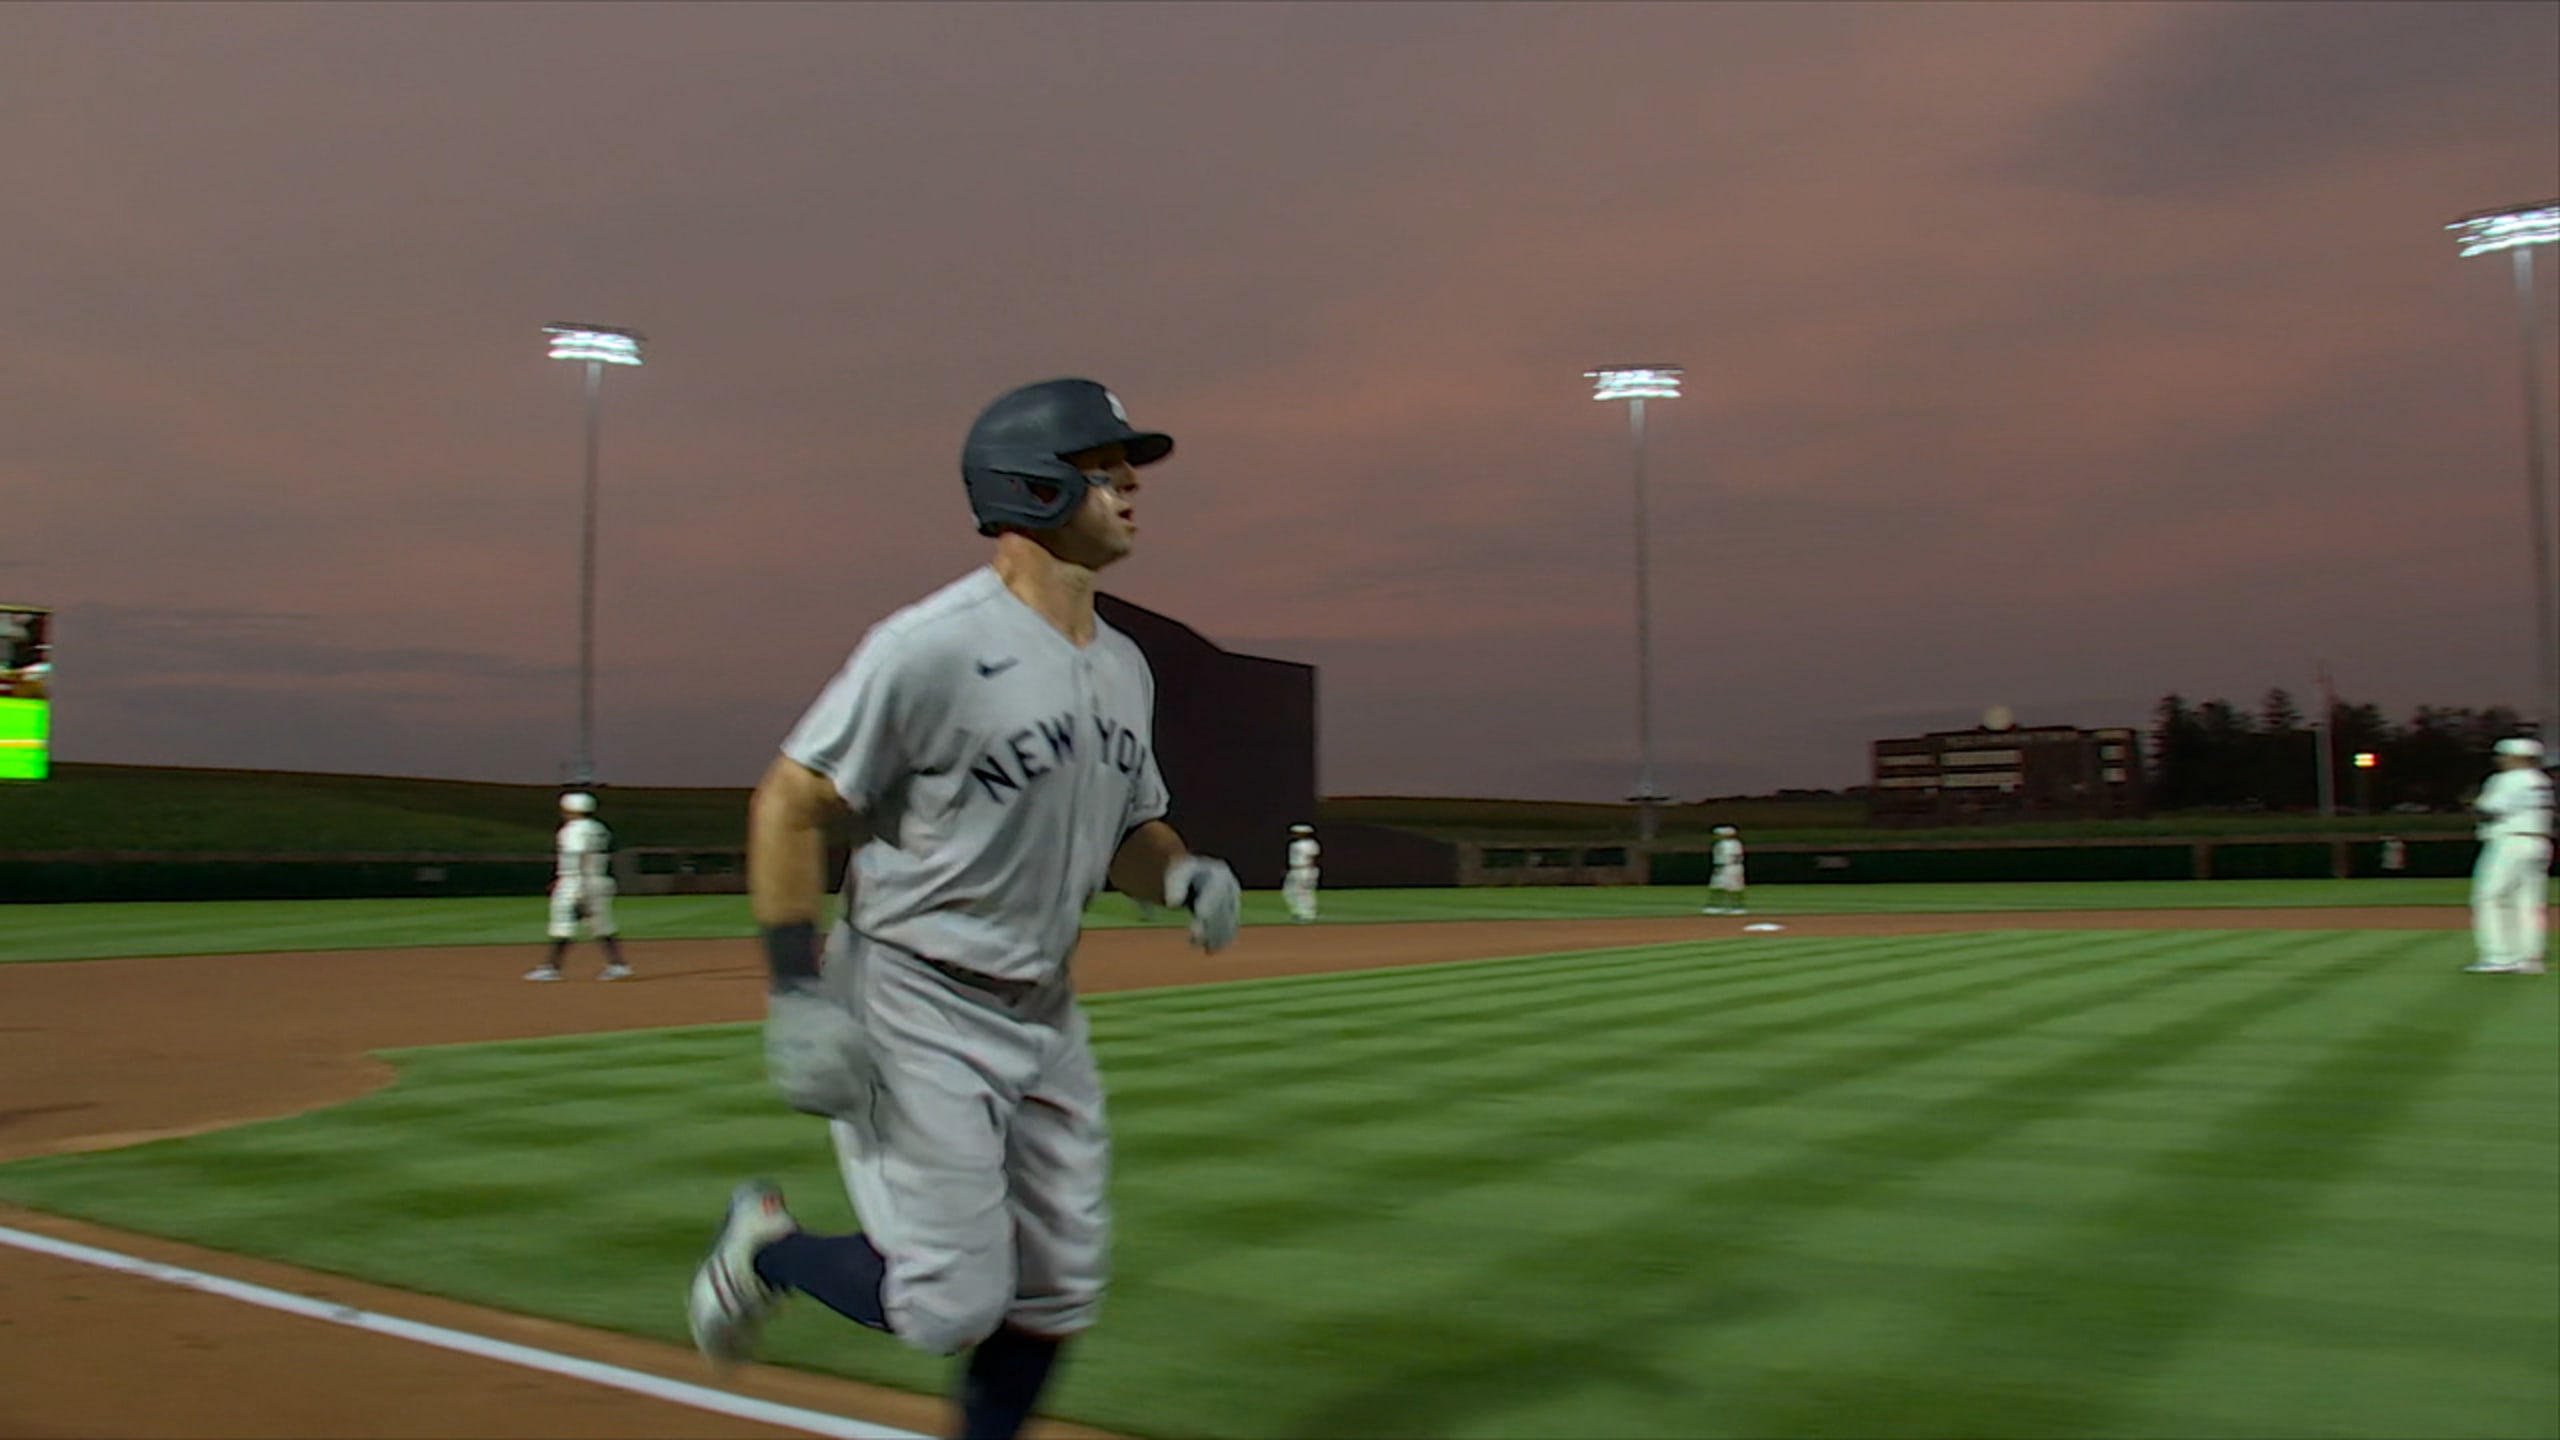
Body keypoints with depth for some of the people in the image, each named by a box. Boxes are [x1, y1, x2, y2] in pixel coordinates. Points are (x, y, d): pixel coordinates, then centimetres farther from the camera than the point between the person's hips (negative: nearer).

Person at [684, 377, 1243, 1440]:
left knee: (1061, 1291, 10)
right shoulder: (935, 645, -19)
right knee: (953, 1305, -4)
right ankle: (767, 1240, 23)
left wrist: (1185, 875, -6)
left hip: (1043, 1013, 8)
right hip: (917, 1008, -7)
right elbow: (787, 803, -15)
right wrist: (798, 994, -20)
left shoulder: (1125, 666, 6)